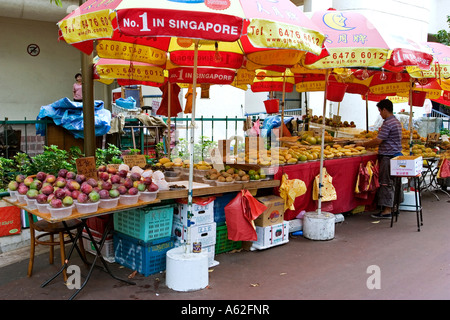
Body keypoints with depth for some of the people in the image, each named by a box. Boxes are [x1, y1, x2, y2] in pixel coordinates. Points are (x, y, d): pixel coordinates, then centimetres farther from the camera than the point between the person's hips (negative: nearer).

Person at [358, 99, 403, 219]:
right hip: (396, 154, 10)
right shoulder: (396, 121, 16)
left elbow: (378, 141, -19)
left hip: (388, 156, -10)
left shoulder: (387, 123, -17)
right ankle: (391, 206, 20)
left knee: (386, 182, -7)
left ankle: (387, 210, -4)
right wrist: (372, 145, 19)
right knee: (392, 182, 13)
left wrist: (364, 144, -5)